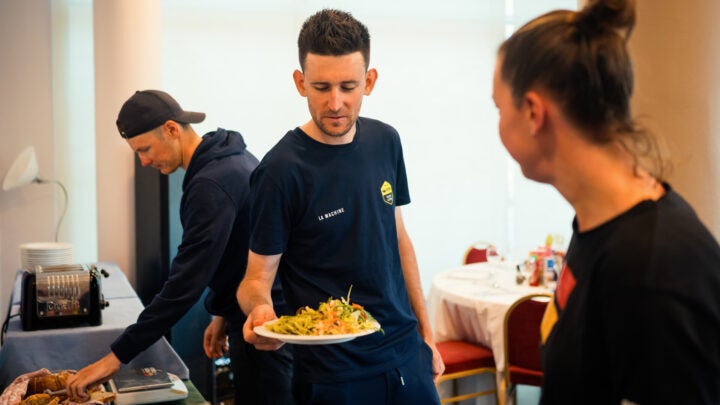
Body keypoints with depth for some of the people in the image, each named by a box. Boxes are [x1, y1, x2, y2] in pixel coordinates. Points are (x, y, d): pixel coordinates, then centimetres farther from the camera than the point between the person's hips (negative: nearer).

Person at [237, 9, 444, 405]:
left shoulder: (385, 141, 0)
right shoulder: (280, 171, -16)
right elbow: (258, 275, -11)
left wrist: (425, 330, 11)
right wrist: (260, 308, -33)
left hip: (407, 350, 5)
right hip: (336, 372, -5)